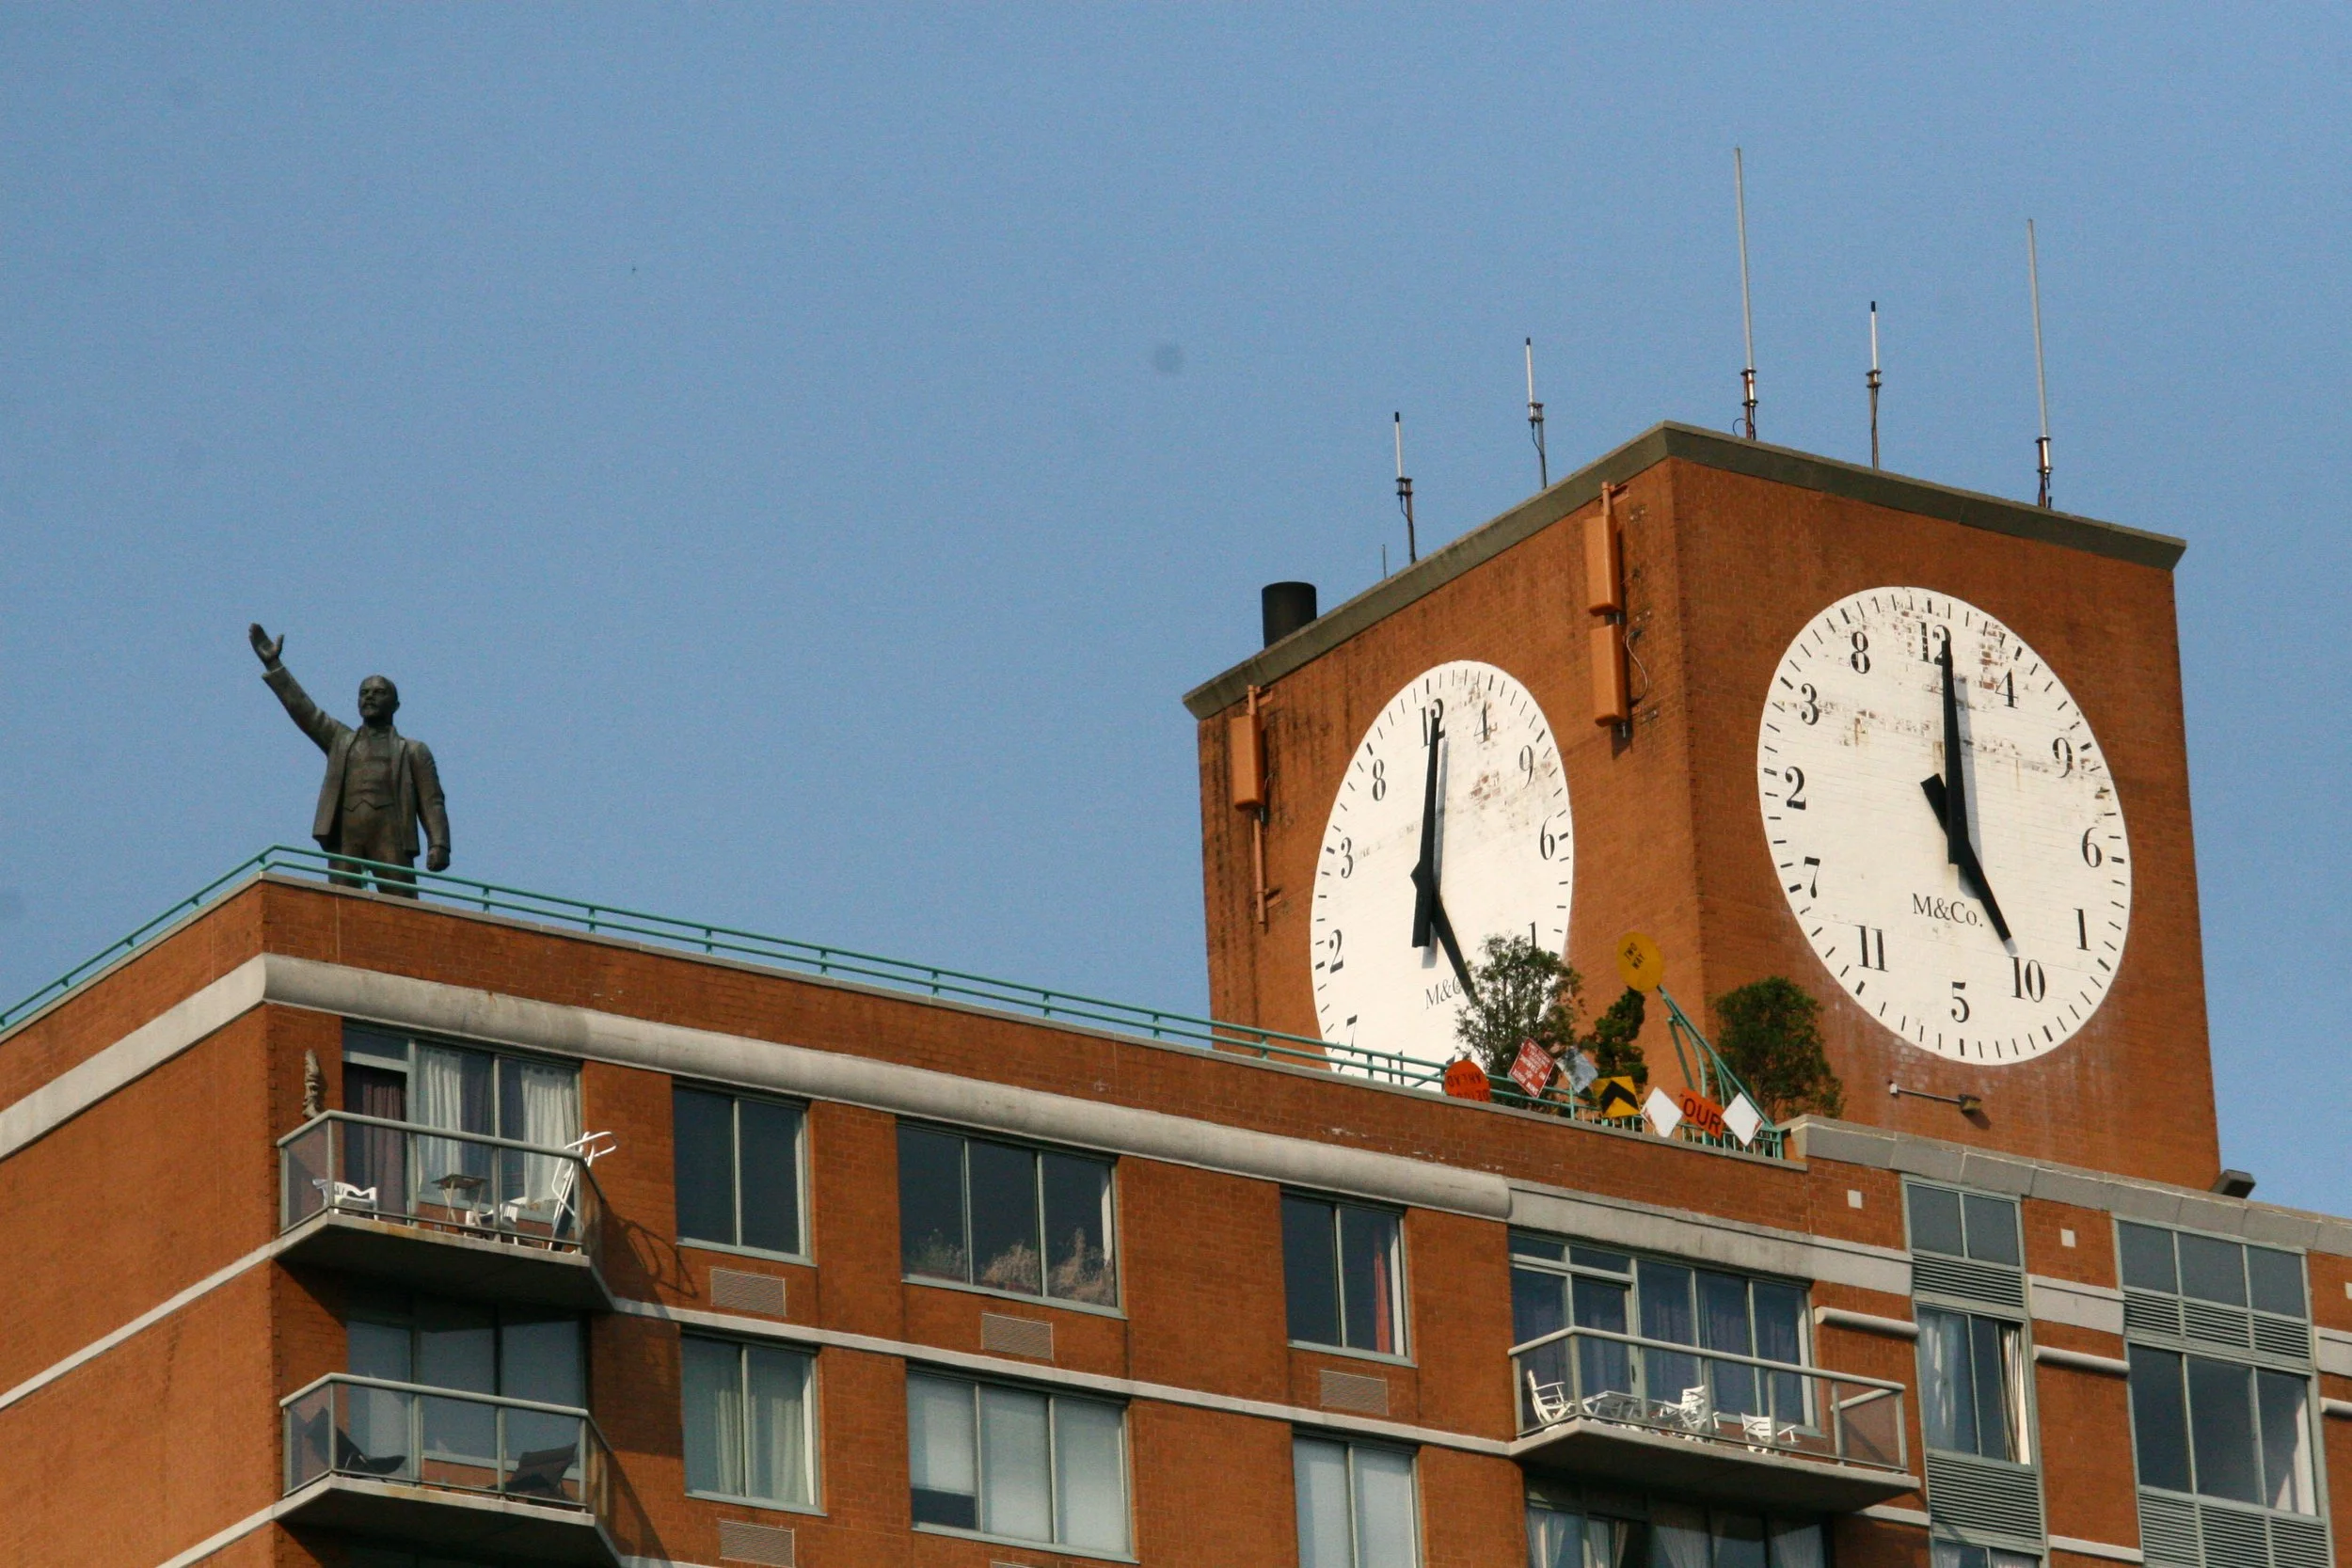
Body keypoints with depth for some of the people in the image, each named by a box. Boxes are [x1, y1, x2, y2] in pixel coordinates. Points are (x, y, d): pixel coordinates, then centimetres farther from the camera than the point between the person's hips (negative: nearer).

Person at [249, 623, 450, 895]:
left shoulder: (413, 751, 20)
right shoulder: (340, 741, 29)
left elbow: (432, 803, 9)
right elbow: (303, 711, 20)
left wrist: (438, 845, -7)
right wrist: (272, 665, 13)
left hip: (391, 834, -2)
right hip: (345, 833, 2)